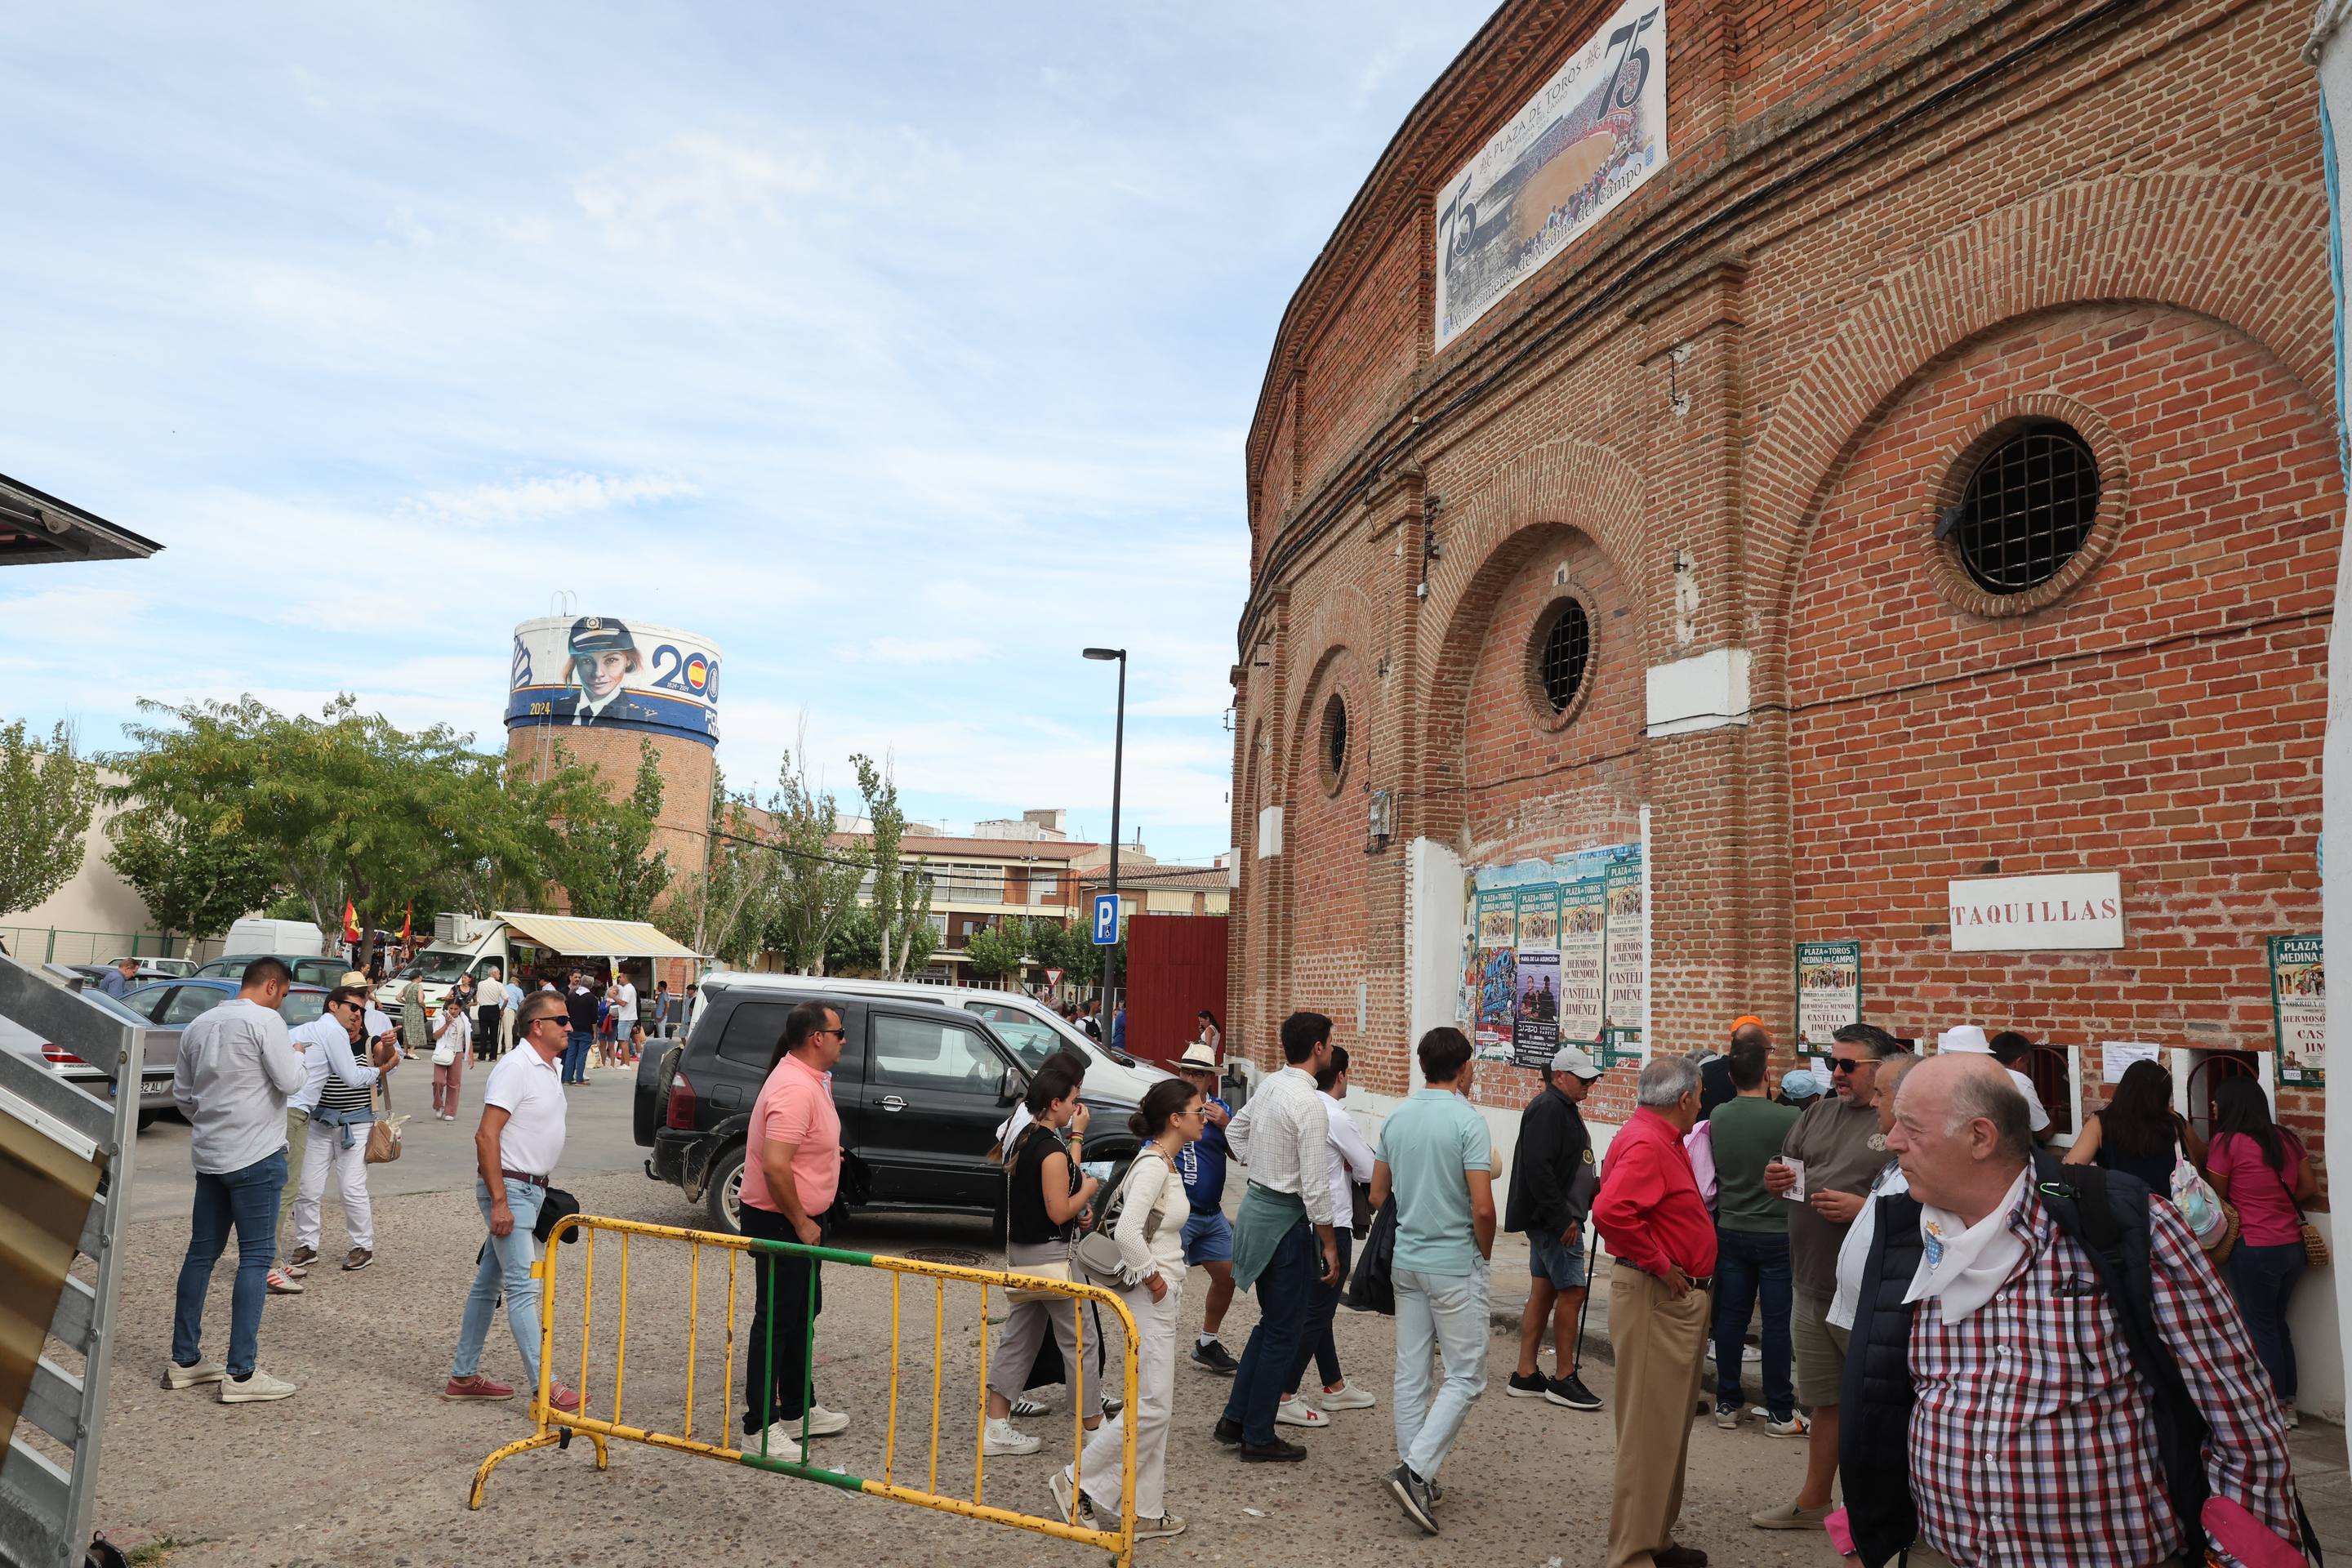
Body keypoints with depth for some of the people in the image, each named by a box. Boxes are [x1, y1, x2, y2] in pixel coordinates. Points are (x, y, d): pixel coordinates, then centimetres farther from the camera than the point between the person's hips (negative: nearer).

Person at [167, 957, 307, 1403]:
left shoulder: (199, 1024, 11)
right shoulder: (264, 1020, -13)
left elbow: (181, 1093, 17)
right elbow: (290, 1082, -14)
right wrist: (296, 1055, 4)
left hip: (209, 1156, 8)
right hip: (257, 1156, -8)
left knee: (202, 1251, 15)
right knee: (256, 1256, -4)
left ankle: (184, 1360, 22)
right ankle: (241, 1374, -4)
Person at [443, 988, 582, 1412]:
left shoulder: (549, 1070, 13)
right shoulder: (515, 1067, -17)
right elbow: (486, 1135, -21)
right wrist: (498, 1201, -23)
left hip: (531, 1189, 10)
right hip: (509, 1189, -10)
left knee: (488, 1282, 16)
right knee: (524, 1286, -9)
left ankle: (463, 1376, 25)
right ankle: (546, 1388, -10)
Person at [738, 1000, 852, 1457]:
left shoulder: (808, 1079, 9)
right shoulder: (796, 1088, -25)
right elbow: (774, 1166, -32)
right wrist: (801, 1223, -22)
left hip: (801, 1220, 11)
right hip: (780, 1221, -11)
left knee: (802, 1313, 19)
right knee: (775, 1321, -2)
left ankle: (797, 1410, 32)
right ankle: (760, 1429, 7)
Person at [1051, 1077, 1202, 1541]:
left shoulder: (1164, 1163, 10)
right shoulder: (1154, 1165, -20)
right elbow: (1127, 1232, -30)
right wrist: (1150, 1277, -18)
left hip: (1164, 1296, 10)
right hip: (1151, 1298, -10)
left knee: (1155, 1406, 13)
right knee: (1151, 1407, -4)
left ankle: (1146, 1512, 21)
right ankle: (1076, 1481, 9)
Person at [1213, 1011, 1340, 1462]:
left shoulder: (1269, 1085, 4)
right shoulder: (1310, 1104, -21)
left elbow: (1236, 1130, 21)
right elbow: (1315, 1186, -21)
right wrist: (1329, 1245, -13)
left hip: (1257, 1202, 9)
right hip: (1286, 1218, -9)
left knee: (1271, 1321, 21)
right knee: (1284, 1332, 5)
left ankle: (1235, 1420, 26)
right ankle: (1258, 1437, 14)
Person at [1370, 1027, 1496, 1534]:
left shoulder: (1396, 1117, 4)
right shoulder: (1468, 1121, -15)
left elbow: (1377, 1195, 10)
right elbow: (1482, 1208, -18)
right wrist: (1484, 1256, -2)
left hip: (1405, 1260, 6)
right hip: (1455, 1265, -6)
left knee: (1411, 1372, 12)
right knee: (1465, 1375, 3)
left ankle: (1415, 1477, 18)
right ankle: (1416, 1470, -8)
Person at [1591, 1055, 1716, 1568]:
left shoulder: (1660, 1140, 12)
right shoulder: (1646, 1145, -20)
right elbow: (1610, 1211, -34)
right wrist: (1660, 1266, -23)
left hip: (1679, 1299, 11)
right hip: (1656, 1299, -11)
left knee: (1669, 1425, 19)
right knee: (1650, 1429, -2)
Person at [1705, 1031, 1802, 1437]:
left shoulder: (1718, 1117, -3)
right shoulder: (1789, 1119, -17)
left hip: (1730, 1231, 4)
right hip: (1777, 1234, -4)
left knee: (1731, 1316, 10)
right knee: (1777, 1323, 5)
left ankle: (1727, 1403, 19)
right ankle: (1779, 1412, 13)